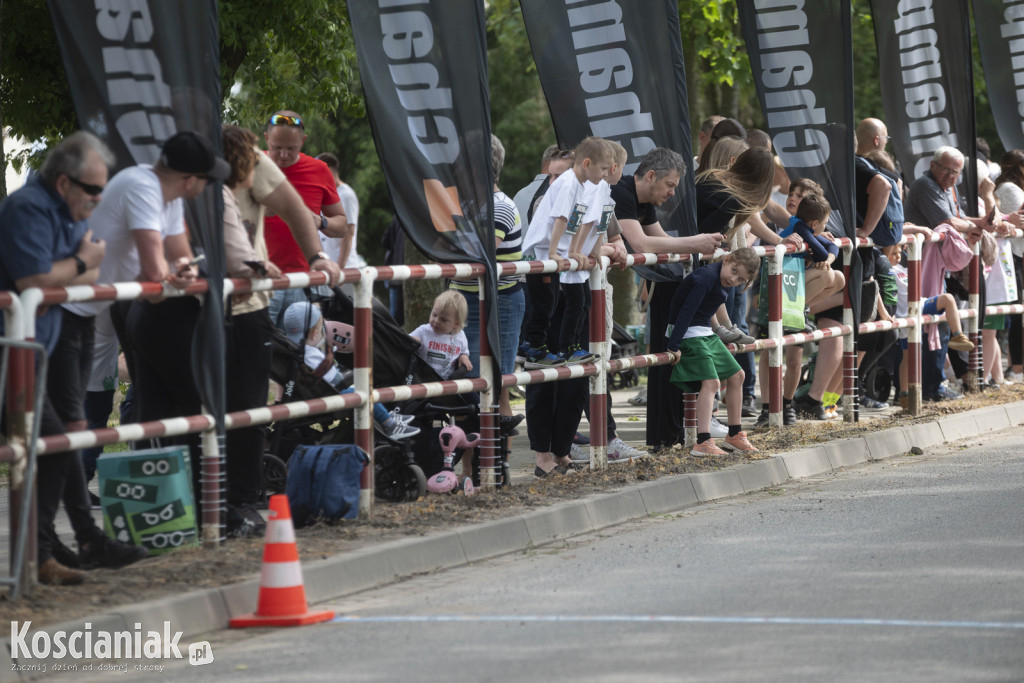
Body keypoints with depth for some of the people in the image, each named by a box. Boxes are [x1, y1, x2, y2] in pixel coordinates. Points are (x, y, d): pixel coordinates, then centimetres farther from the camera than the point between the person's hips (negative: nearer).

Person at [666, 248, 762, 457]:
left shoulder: (718, 282, 9)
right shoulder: (706, 277, -21)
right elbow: (686, 311, -25)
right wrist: (674, 346, -28)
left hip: (706, 335, 10)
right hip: (690, 335, -10)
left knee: (736, 375, 15)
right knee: (711, 382, -22)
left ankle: (734, 435, 27)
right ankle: (703, 443, -30)